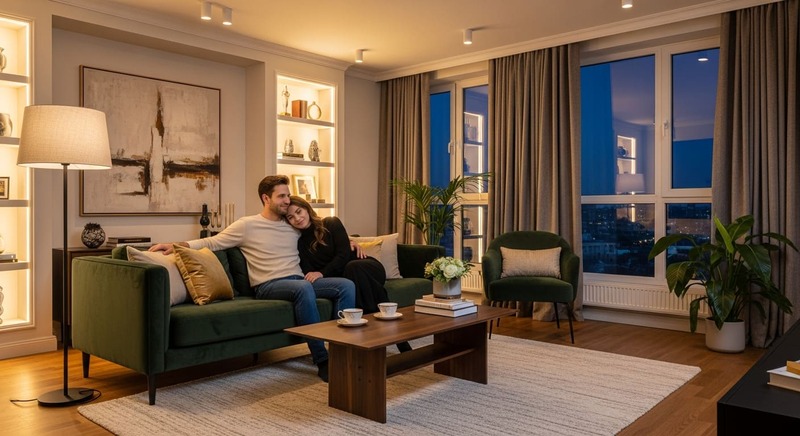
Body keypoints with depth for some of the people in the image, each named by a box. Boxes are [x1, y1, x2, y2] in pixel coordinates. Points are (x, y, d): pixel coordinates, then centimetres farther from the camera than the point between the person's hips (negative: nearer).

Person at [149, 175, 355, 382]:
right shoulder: (247, 225, 6)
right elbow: (212, 242, 5)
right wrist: (177, 245, -8)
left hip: (300, 281, 6)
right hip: (269, 286, -5)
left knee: (346, 285, -19)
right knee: (304, 287, -39)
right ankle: (322, 361, -31)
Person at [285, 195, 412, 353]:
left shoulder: (331, 223, 1)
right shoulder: (299, 244, 9)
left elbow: (344, 255, -11)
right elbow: (309, 273, 0)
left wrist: (322, 273, -25)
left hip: (368, 269, -1)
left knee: (353, 267, -36)